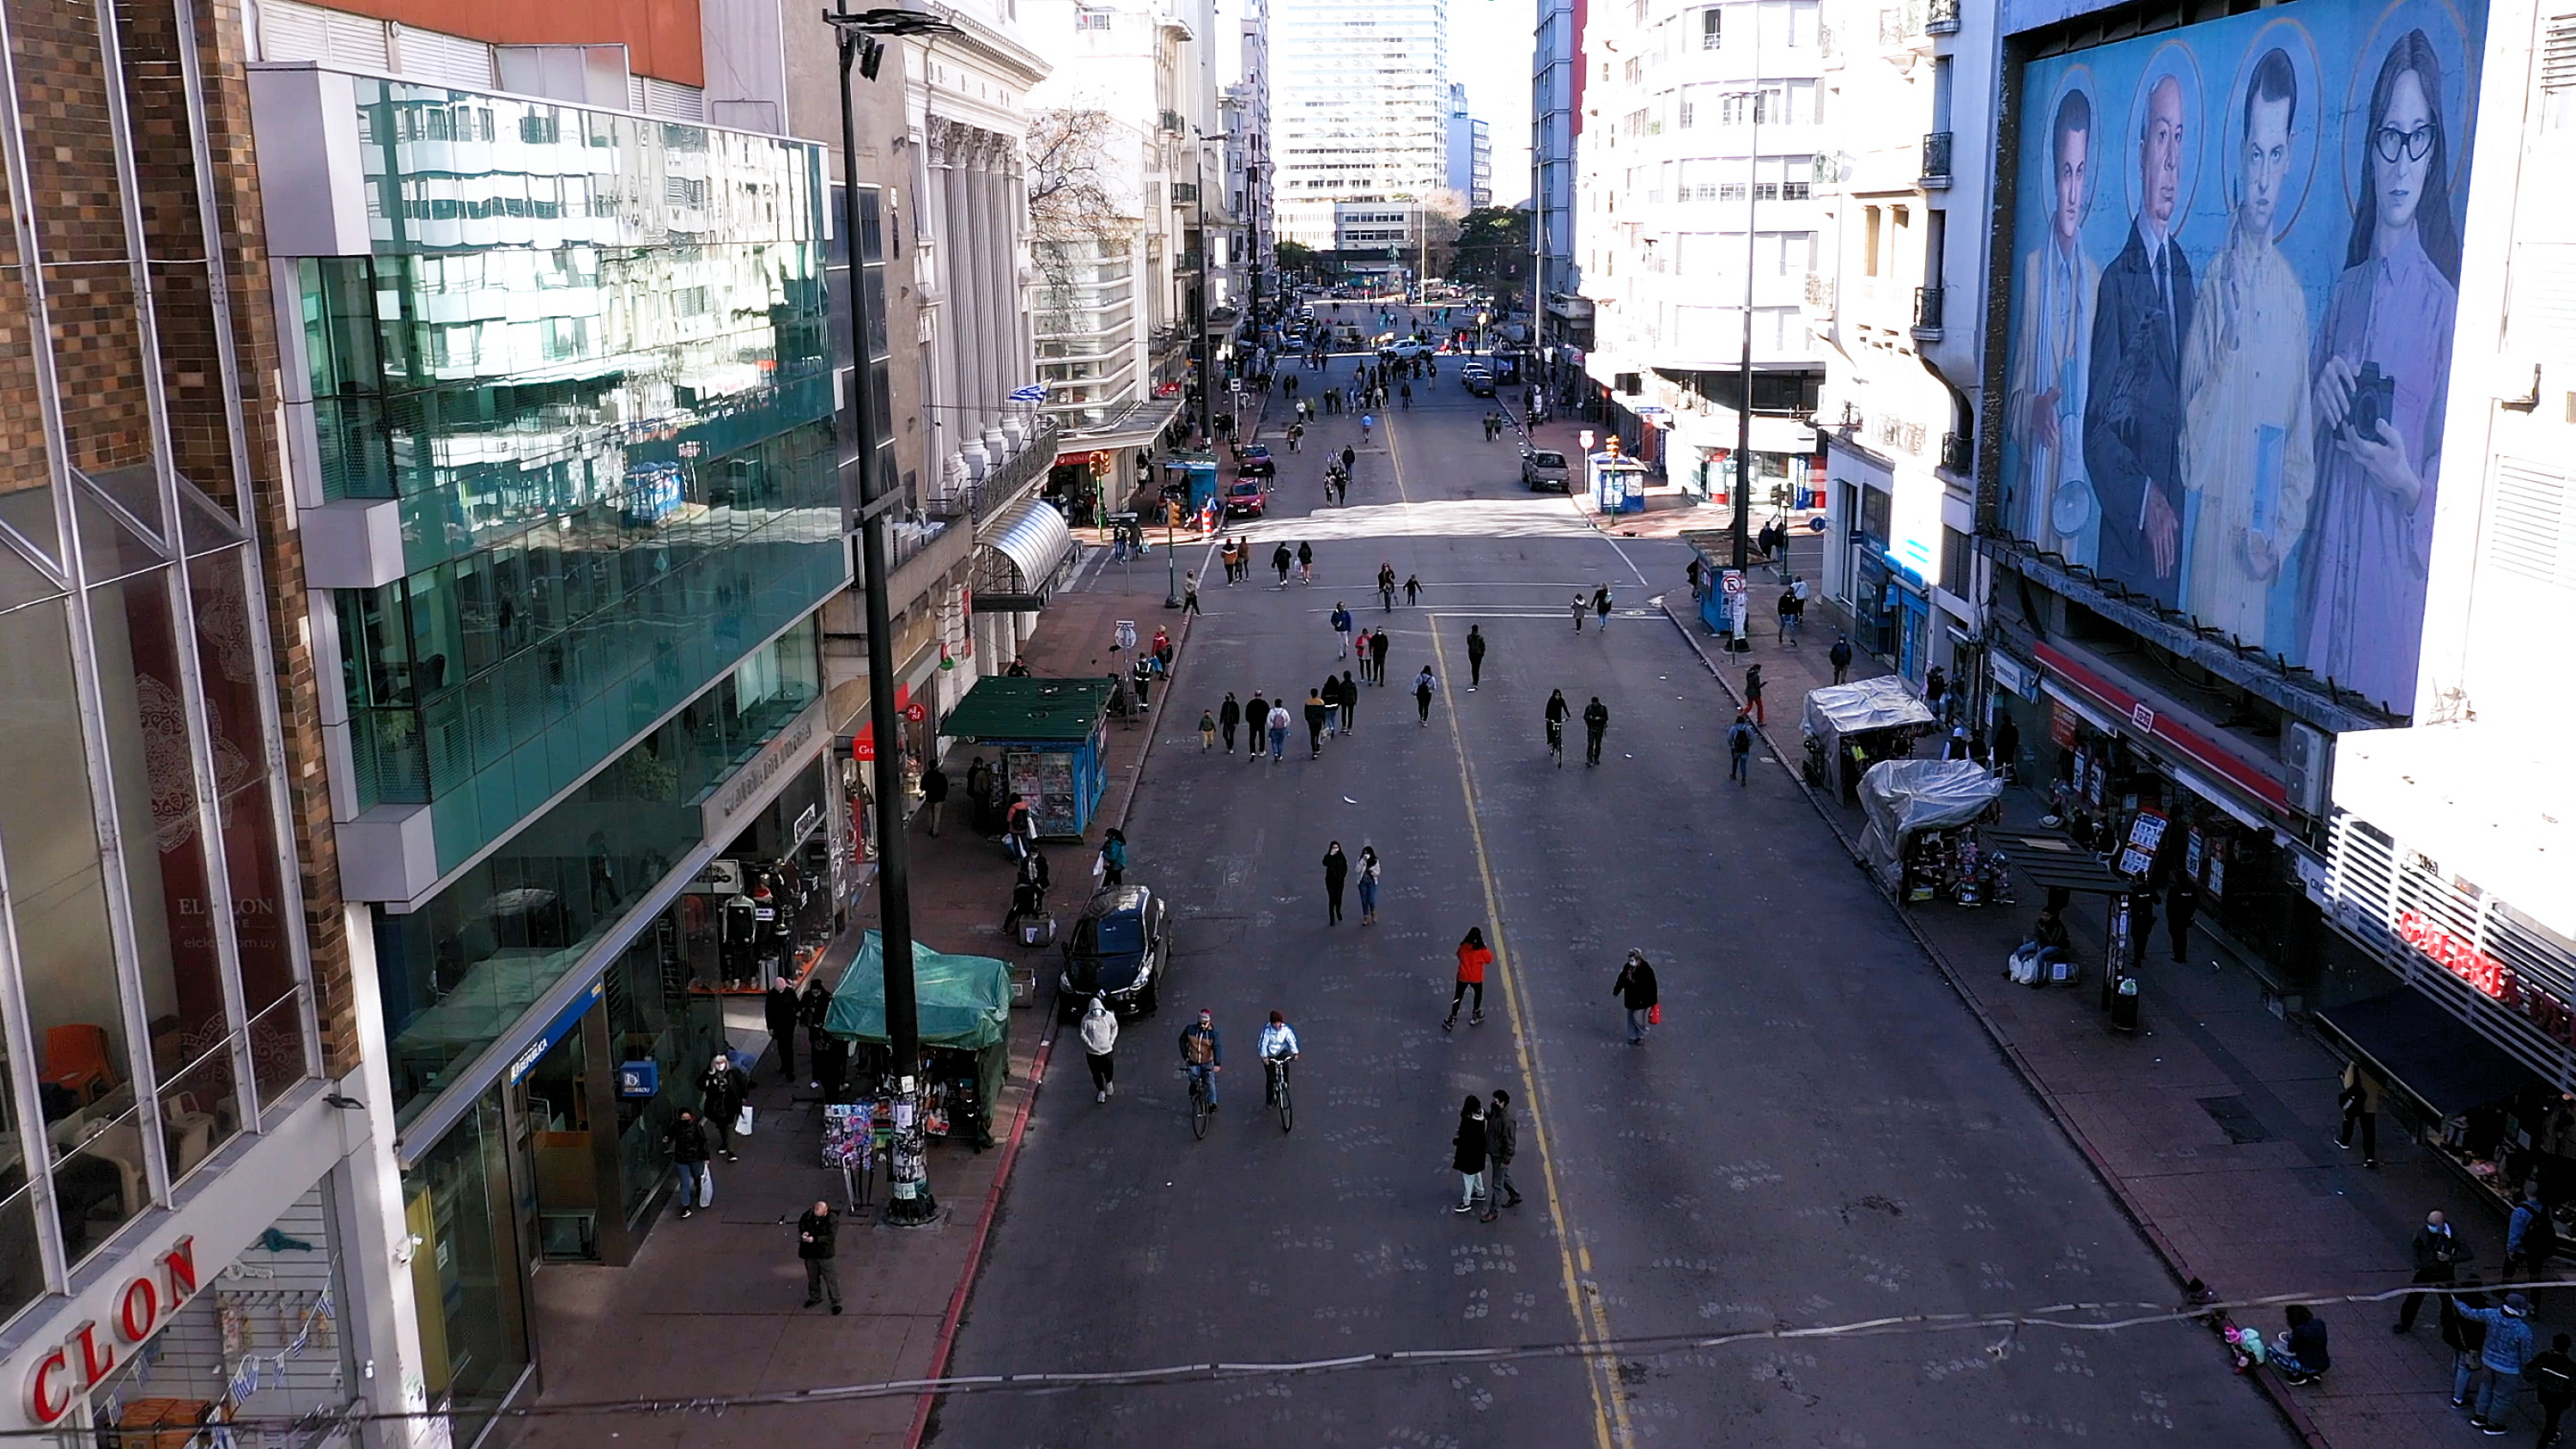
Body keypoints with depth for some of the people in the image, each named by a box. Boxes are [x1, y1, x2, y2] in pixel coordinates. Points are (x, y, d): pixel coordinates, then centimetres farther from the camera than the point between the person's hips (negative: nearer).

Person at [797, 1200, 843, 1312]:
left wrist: (815, 1239, -34)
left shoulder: (832, 1220, -21)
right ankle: (815, 1297, 44)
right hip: (809, 1253, 5)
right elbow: (801, 1225, 6)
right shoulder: (809, 1214, -8)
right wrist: (803, 1234, -16)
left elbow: (831, 1237, -26)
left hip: (825, 1254, -5)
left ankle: (836, 1302, 15)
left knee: (831, 1279, 3)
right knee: (812, 1277, 23)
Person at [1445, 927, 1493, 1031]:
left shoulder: (1463, 947, -11)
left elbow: (1459, 955, 8)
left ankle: (1452, 1019, 12)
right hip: (1476, 978, -1)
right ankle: (1475, 1015, 38)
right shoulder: (1481, 950, -21)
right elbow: (1489, 959, -5)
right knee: (1478, 993, 26)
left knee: (1458, 997, 12)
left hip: (1463, 976, 2)